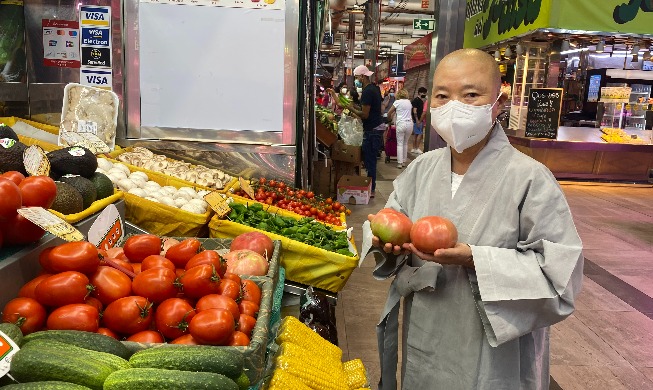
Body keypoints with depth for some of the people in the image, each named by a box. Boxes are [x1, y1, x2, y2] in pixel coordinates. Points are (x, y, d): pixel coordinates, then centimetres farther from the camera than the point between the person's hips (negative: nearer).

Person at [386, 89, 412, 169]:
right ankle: (404, 161, 14)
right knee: (405, 143, 13)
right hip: (409, 123, 4)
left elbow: (389, 113, 2)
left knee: (400, 143, -1)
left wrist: (389, 118, 24)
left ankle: (400, 162, -5)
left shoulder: (397, 102, 0)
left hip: (401, 124, -4)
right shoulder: (409, 102, 13)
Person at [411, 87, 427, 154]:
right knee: (420, 134, -9)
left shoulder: (421, 100, 17)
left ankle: (414, 149, 13)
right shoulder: (416, 100, -11)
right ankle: (417, 149, -6)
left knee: (416, 135, 9)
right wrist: (417, 120, -22)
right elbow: (414, 111, -18)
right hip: (417, 120, -9)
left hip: (420, 120, 9)